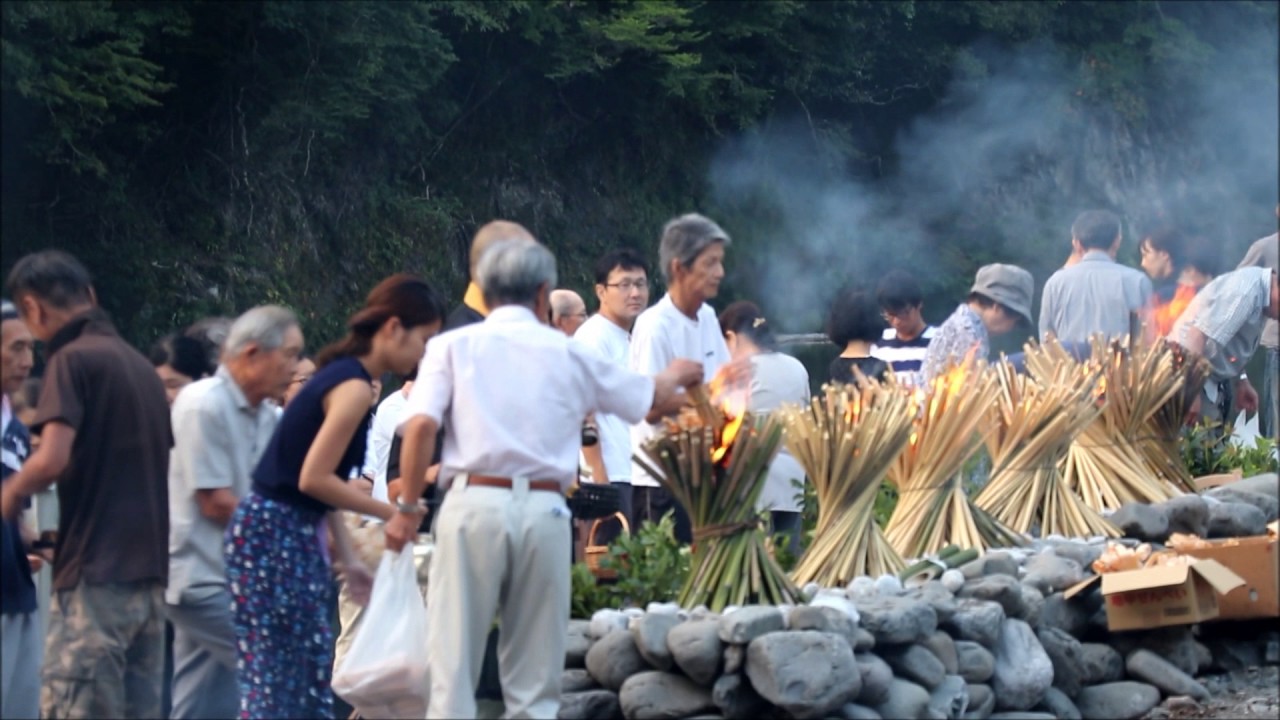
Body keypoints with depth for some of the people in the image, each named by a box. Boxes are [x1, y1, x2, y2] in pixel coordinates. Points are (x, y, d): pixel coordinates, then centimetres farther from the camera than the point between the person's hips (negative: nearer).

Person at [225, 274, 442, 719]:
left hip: (294, 536, 10)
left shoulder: (343, 374, 13)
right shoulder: (353, 386, -15)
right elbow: (314, 479, -19)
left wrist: (348, 561, 15)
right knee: (274, 683, -8)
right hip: (275, 537, -10)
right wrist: (392, 514, -11)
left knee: (311, 681, 11)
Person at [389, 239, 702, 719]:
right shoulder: (569, 355, 12)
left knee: (453, 664, 0)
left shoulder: (453, 346, 7)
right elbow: (657, 400, 24)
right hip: (544, 509, 1)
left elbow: (421, 425, -7)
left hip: (474, 503, -1)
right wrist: (676, 375, 46)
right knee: (534, 681, 8)